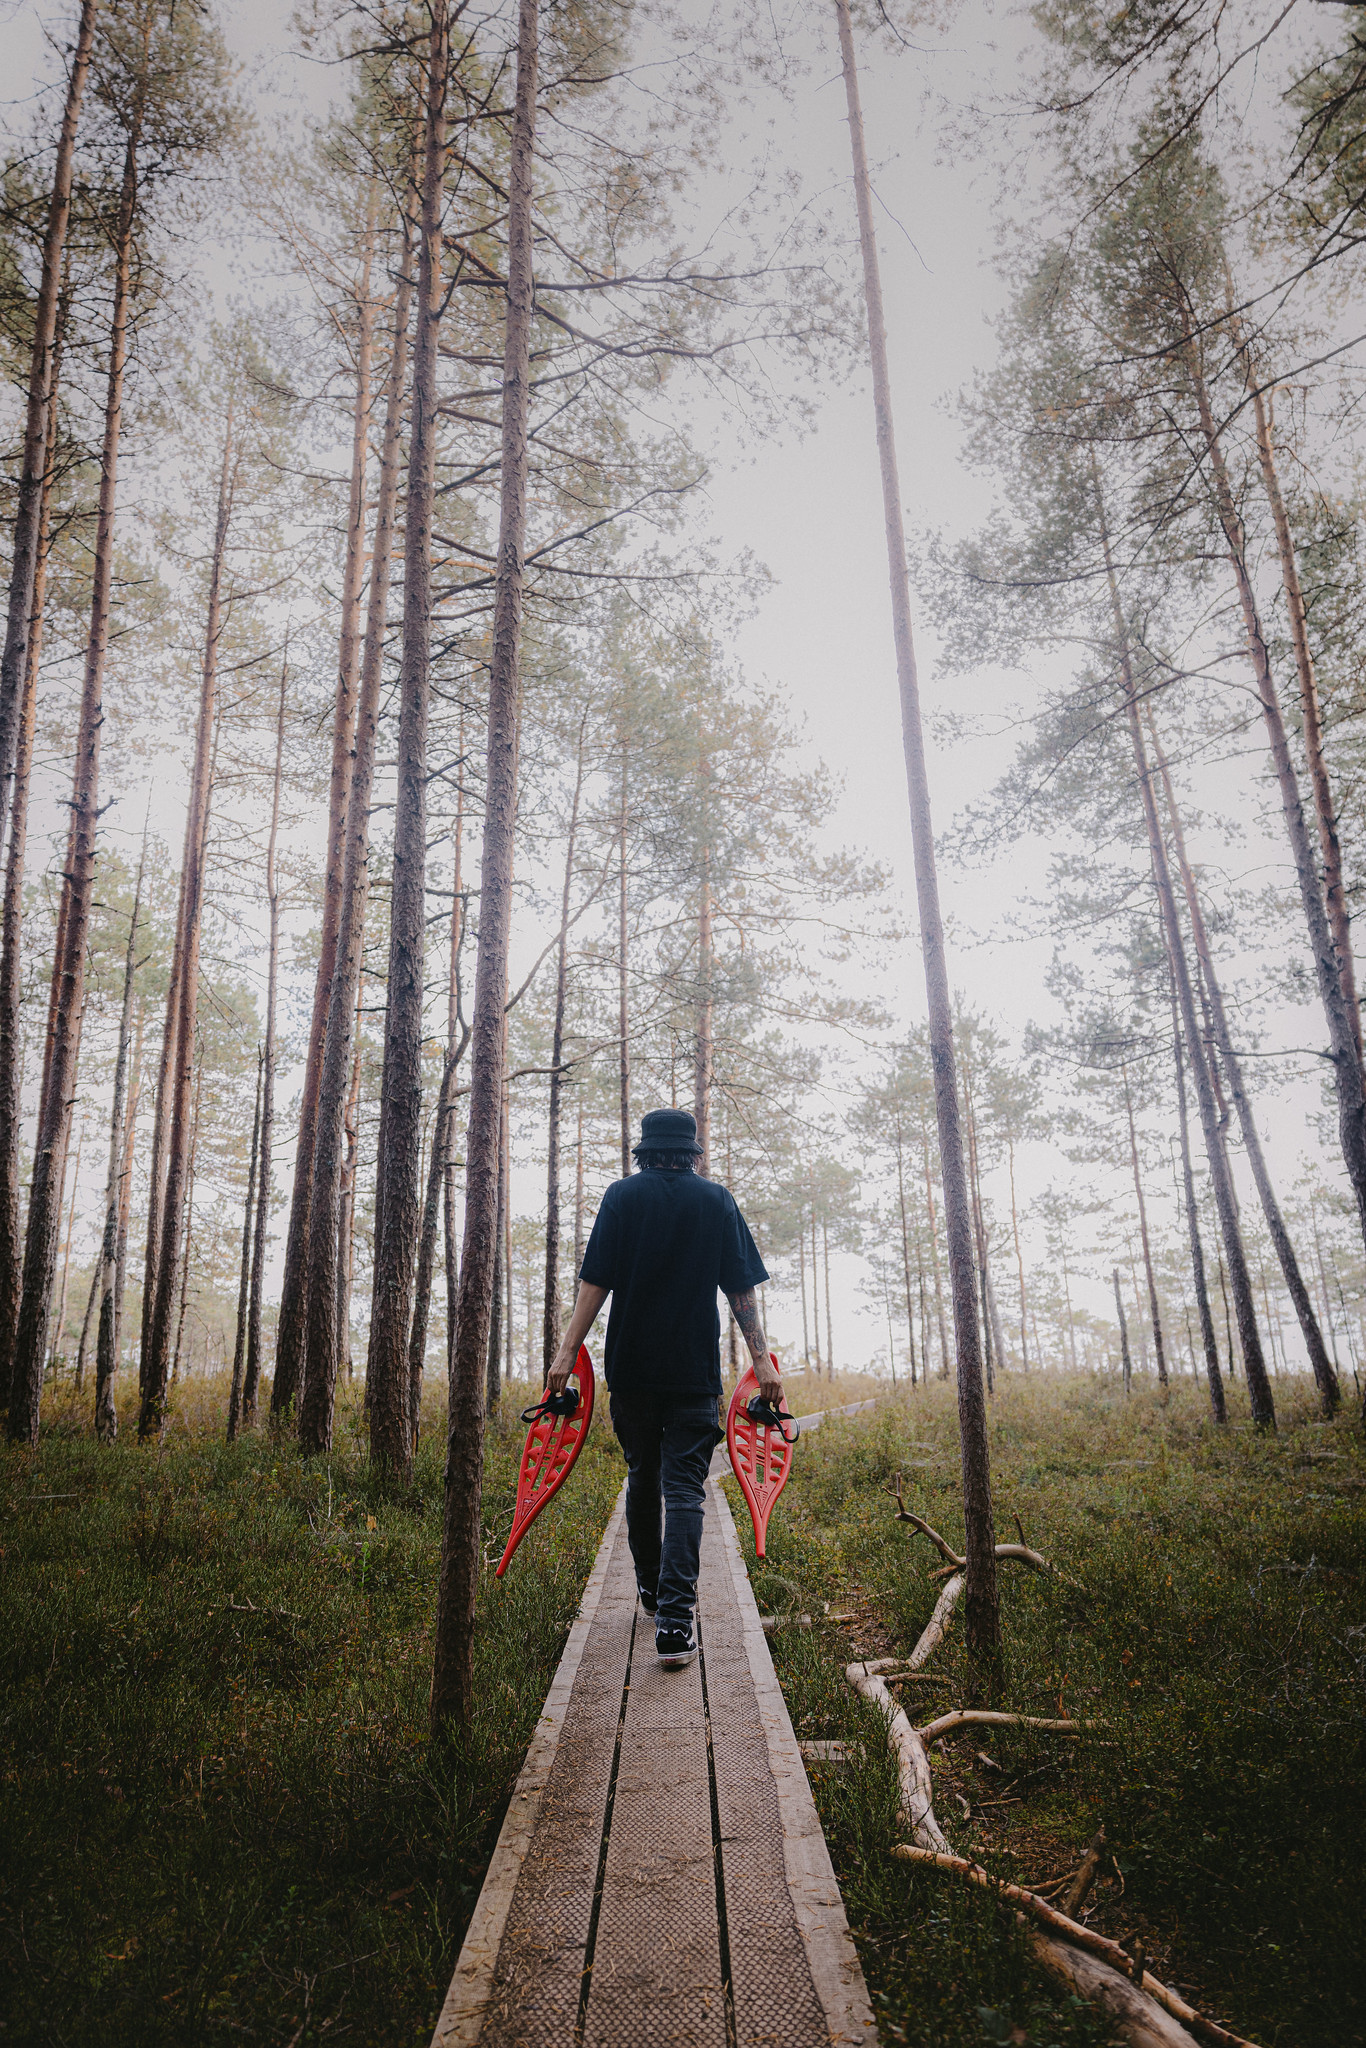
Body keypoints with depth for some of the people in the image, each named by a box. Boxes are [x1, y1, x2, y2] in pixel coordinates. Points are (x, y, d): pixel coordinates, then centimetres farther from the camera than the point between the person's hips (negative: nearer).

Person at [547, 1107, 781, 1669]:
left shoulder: (622, 1196, 0)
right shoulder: (717, 1200, 3)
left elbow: (595, 1282, -6)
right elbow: (742, 1288, 0)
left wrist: (568, 1352, -3)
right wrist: (761, 1359, 3)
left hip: (632, 1367, 1)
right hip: (696, 1369, -1)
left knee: (643, 1478, 18)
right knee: (684, 1486, 0)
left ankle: (650, 1587, 34)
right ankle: (673, 1617, -11)